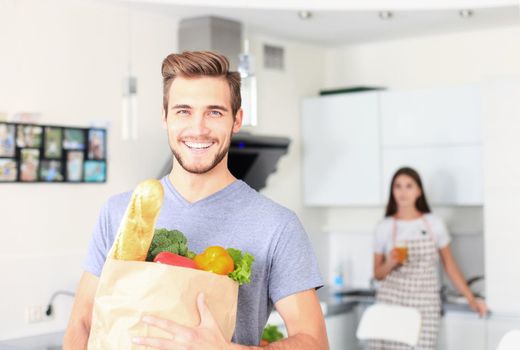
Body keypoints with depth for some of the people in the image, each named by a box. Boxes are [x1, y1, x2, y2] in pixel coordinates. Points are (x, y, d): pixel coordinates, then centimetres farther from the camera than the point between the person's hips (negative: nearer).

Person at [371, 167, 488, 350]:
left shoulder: (434, 223, 3)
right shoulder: (384, 228, 2)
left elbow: (449, 265, 10)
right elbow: (377, 273, 8)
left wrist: (471, 299, 7)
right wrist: (390, 264, -13)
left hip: (425, 306, 0)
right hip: (391, 302, 0)